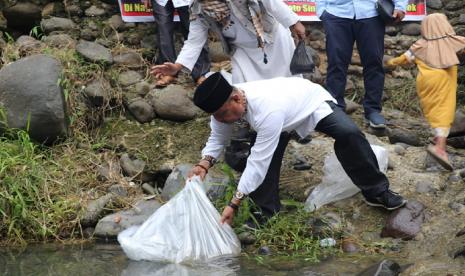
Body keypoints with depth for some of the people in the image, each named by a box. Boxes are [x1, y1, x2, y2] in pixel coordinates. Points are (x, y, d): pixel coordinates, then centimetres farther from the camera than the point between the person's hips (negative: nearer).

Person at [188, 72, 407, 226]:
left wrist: (233, 204, -43)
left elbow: (258, 162, -45)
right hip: (286, 114, 6)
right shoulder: (225, 102, -26)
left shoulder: (268, 110, -48)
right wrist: (204, 164, -31)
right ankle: (270, 213, 2)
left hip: (312, 102, -6)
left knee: (349, 134, -29)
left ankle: (377, 192, -14)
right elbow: (217, 139, -8)